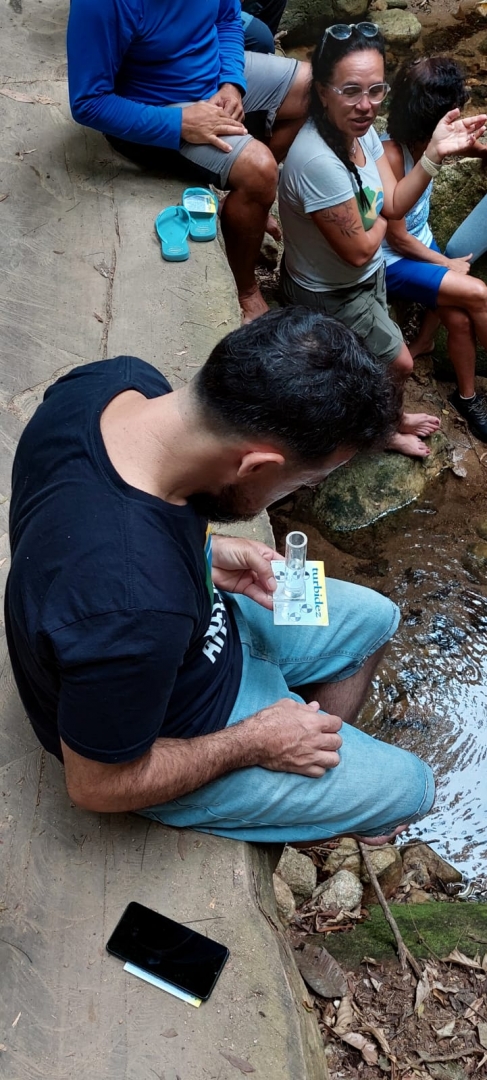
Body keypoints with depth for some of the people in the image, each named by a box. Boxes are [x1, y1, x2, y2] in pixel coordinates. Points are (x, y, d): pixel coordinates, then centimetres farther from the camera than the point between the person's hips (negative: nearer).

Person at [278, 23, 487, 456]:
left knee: (381, 357, 27)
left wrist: (434, 153, -20)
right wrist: (381, 220, -8)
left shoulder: (361, 129, -11)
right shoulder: (317, 162, -37)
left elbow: (393, 204, -7)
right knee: (399, 363, 13)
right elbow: (359, 249, -29)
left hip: (368, 275, 7)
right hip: (331, 295, -7)